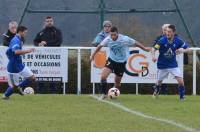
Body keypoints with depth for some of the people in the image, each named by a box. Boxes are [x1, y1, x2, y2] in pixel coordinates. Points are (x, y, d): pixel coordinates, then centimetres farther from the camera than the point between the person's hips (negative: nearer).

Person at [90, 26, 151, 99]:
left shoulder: (125, 39, -21)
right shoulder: (108, 39, -14)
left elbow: (135, 43, -7)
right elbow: (100, 46, 4)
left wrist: (144, 48, 1)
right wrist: (93, 55, 12)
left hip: (121, 62, -1)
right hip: (111, 60, 1)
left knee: (117, 81, 8)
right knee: (103, 76, -21)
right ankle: (103, 93, -9)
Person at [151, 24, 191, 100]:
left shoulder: (178, 40, -11)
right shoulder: (162, 40, -18)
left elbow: (188, 49, -2)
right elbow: (154, 49, -24)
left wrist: (182, 50, -25)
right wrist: (153, 56, -45)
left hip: (173, 64, 1)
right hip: (162, 65, -1)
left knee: (180, 81, -14)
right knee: (159, 81, 17)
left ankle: (182, 96, 6)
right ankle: (156, 91, 50)